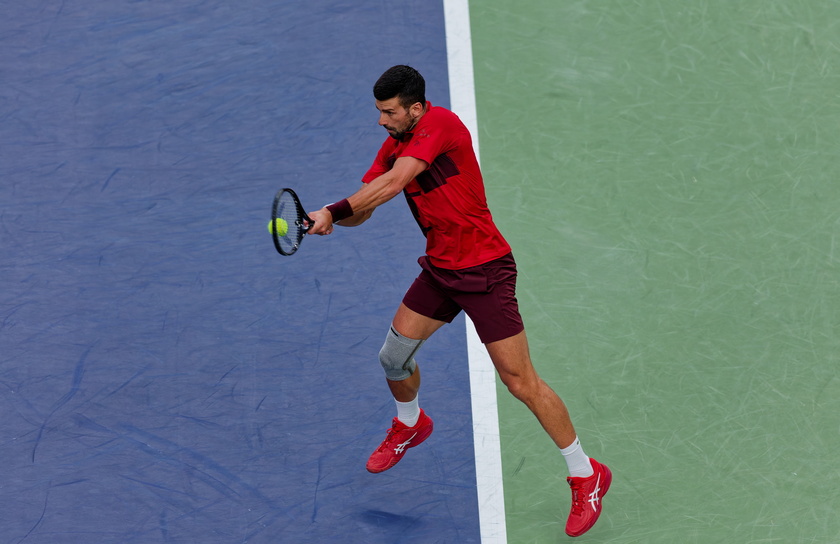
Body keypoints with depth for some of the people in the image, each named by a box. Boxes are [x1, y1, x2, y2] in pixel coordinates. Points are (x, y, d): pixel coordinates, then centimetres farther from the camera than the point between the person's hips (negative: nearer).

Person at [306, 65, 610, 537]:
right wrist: (329, 217, -15)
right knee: (394, 354, 12)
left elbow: (392, 185, -28)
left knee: (521, 381, -7)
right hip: (440, 269, 8)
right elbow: (362, 208, 6)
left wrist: (335, 211, -24)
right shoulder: (394, 147, 6)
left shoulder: (441, 124, -20)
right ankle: (410, 424, 46)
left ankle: (587, 475, 6)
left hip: (485, 270, -8)